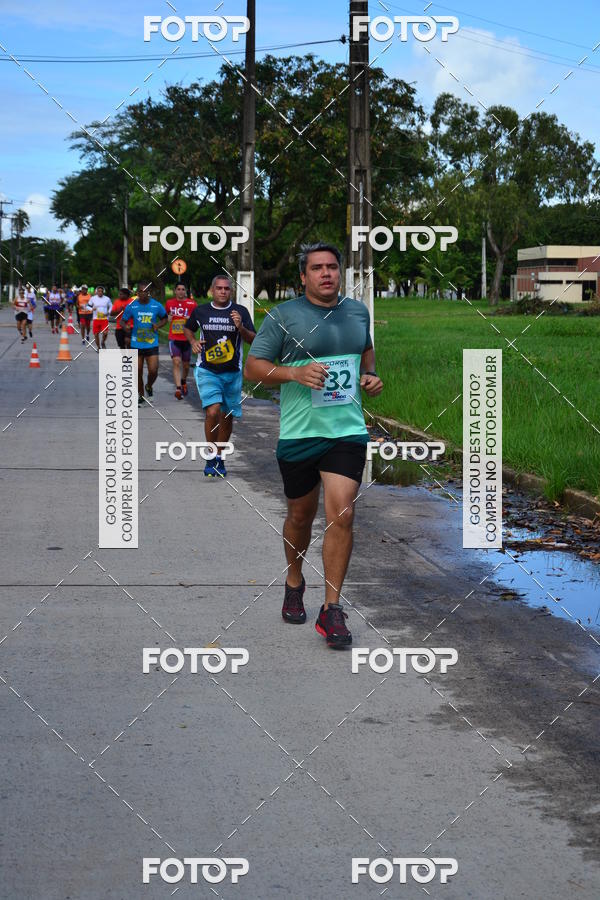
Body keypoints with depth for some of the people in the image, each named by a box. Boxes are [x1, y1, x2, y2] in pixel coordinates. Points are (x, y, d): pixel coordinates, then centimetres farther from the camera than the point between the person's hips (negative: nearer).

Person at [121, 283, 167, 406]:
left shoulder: (157, 306, -2)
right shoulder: (131, 306, -2)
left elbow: (164, 318, 14)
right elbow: (123, 320, 6)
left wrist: (158, 325, -7)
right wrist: (126, 327, -18)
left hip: (152, 344, -1)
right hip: (136, 344, 1)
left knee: (153, 371, -9)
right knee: (138, 372, 7)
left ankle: (149, 386, 24)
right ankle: (140, 395, 25)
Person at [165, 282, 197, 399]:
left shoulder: (192, 304, -3)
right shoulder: (169, 303, 4)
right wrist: (169, 318, 7)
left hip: (187, 338, 0)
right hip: (174, 338, 0)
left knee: (186, 364, 13)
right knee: (176, 362, -16)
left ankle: (183, 381, 42)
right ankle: (178, 388, -23)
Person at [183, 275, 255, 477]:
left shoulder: (240, 312, 0)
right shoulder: (200, 311, 3)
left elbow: (253, 340, -2)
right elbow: (188, 329, 22)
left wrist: (240, 327, -20)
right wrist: (193, 342, 2)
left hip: (232, 373, 2)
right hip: (207, 370, -1)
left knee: (227, 417, 10)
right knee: (212, 412, -19)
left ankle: (219, 457, 29)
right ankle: (211, 457, -3)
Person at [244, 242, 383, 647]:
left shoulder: (358, 311, 8)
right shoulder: (283, 316, -5)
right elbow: (253, 366, -5)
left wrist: (369, 375, 7)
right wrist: (294, 373, -21)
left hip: (348, 430, 2)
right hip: (299, 432, -2)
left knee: (341, 515, -10)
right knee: (300, 515, 13)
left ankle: (332, 610, -4)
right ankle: (294, 582, 40)